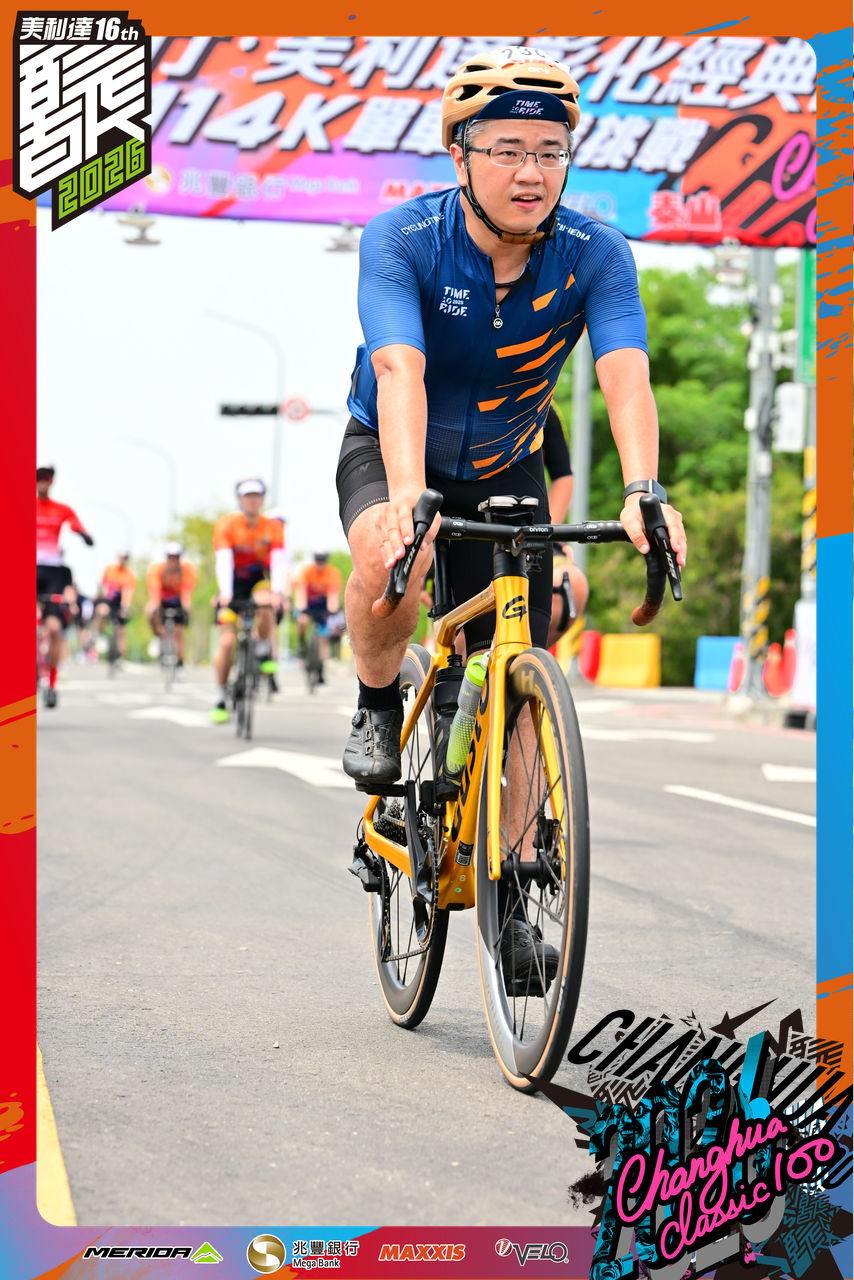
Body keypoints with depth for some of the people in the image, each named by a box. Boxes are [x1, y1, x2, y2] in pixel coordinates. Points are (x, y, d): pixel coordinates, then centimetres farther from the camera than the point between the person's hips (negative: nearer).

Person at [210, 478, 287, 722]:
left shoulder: (273, 527, -13)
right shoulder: (226, 524, -16)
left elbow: (279, 561, -24)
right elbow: (223, 559, -27)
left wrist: (276, 592, -41)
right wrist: (225, 593, -41)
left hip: (259, 580, 1)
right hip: (233, 585, -1)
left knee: (266, 604, -36)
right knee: (227, 641, -11)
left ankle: (264, 653, -11)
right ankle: (221, 698, 2)